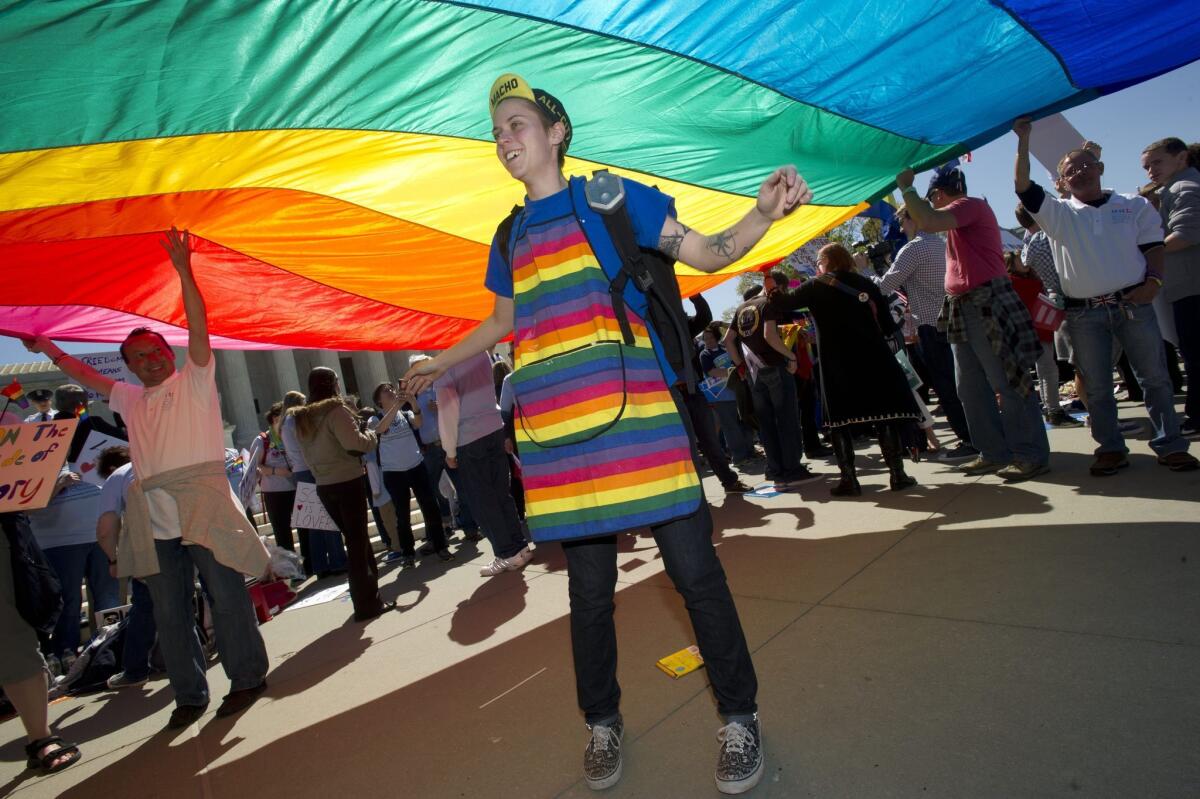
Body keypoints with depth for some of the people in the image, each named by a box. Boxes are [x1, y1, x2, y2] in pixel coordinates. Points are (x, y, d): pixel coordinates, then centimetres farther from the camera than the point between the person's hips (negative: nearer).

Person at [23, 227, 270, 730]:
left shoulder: (195, 380, 4)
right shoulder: (129, 399, 20)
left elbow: (199, 328, -9)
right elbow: (87, 376, 36)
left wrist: (183, 270, -16)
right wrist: (49, 349, 38)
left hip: (204, 509, -6)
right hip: (154, 522, 6)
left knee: (228, 598, 0)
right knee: (169, 614, 9)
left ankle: (247, 678, 13)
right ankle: (189, 696, 21)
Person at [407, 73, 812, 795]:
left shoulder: (611, 198, 7)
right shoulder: (510, 238, 19)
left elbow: (708, 254, 5)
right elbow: (503, 321, 34)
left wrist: (764, 213, -13)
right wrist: (440, 364, 39)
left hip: (638, 421, -4)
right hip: (557, 437, 4)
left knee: (694, 569, 0)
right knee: (589, 587, 10)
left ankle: (739, 718, 20)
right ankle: (603, 723, 30)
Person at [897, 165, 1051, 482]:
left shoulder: (971, 204, -8)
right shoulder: (959, 215, 22)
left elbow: (929, 222, -22)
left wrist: (907, 188, -11)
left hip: (987, 305, -10)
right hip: (962, 308, 10)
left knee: (1007, 383, -7)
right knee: (970, 388, 10)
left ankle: (1032, 456, -2)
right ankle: (995, 453, 16)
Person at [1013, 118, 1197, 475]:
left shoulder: (1135, 205, 11)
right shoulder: (1058, 213, 7)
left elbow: (1153, 245, 9)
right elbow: (1024, 187, -5)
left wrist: (1153, 279, -8)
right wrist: (1023, 141, -9)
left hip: (1133, 304, 1)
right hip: (1083, 313, 0)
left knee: (1155, 378, 3)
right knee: (1096, 387, 3)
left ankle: (1170, 445, 13)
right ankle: (1111, 449, 13)